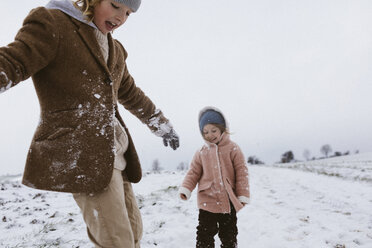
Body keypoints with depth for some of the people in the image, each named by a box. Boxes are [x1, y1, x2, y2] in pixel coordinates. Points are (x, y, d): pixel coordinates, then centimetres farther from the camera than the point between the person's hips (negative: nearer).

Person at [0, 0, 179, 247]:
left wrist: (163, 125, 39)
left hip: (112, 150, 9)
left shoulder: (114, 50, 22)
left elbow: (131, 94, 32)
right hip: (78, 152, -8)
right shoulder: (51, 24, 0)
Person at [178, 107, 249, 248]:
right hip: (207, 201, 1)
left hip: (228, 201, -1)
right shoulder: (201, 153, 3)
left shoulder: (233, 149, -3)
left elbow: (241, 172, -3)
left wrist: (243, 195, -6)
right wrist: (185, 189, -12)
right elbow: (193, 172, 4)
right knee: (204, 234, 5)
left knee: (229, 234, 15)